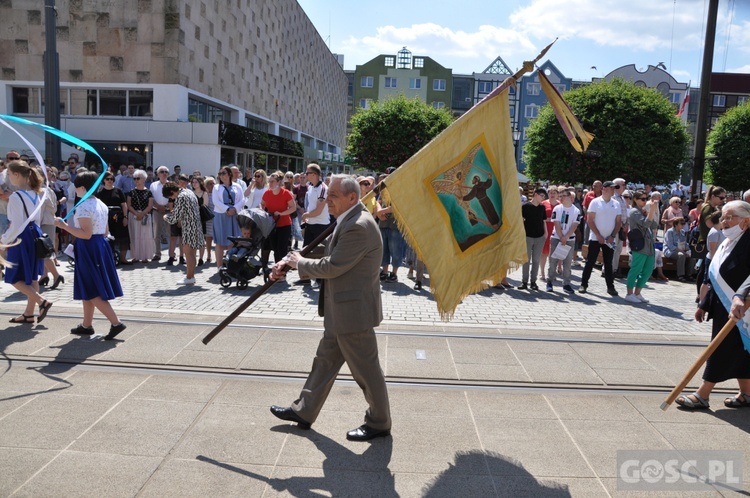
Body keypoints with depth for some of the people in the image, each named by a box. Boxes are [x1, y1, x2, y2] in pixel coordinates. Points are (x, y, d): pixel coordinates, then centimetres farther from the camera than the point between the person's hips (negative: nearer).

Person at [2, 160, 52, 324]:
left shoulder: (16, 197, -19)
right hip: (34, 235, 9)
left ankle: (42, 301, -6)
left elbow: (16, 225, -20)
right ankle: (29, 313, 20)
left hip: (21, 238, -8)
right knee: (31, 277, 12)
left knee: (15, 278, 4)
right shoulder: (34, 193, 7)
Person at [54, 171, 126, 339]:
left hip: (89, 248, -9)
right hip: (101, 245, 9)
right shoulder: (102, 205, 11)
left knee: (91, 291, -3)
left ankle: (116, 323, -9)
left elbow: (86, 234, -22)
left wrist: (65, 226, -16)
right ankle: (87, 325, 25)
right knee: (89, 289, 17)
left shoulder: (83, 207, -17)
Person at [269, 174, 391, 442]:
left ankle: (379, 422, 24)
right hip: (341, 312, 11)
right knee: (325, 361, 20)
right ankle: (304, 412, 34)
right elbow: (327, 255, 16)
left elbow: (332, 267, -24)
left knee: (365, 368, 5)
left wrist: (299, 262, -7)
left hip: (354, 311, -11)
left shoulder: (359, 226, -23)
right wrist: (288, 264, 8)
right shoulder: (349, 221, 10)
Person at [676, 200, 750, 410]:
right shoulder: (726, 244, 10)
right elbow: (717, 279, 16)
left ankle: (702, 395, 5)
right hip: (723, 307, 9)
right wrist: (704, 304, 18)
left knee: (722, 350, -2)